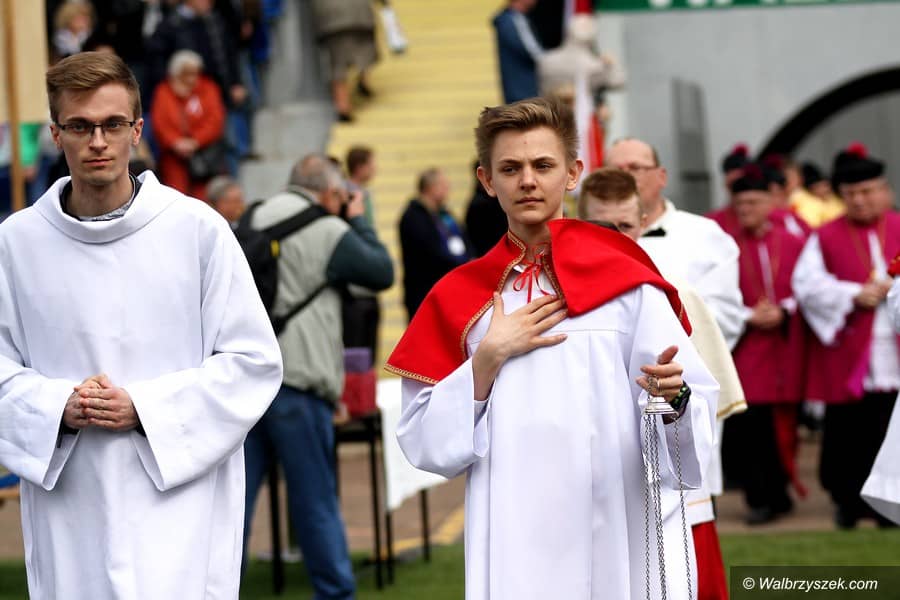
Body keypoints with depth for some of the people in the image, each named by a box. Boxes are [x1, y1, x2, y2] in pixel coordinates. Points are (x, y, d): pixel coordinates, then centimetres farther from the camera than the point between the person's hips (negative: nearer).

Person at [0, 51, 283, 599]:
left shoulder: (198, 229, -2)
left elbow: (254, 362, 0)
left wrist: (144, 408, -11)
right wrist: (58, 407, -11)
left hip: (180, 501, -2)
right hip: (68, 509, 2)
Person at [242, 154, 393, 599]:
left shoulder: (249, 225, 13)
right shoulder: (328, 232, -6)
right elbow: (382, 272, 4)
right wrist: (358, 220, 15)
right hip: (296, 383, -5)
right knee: (316, 501, 4)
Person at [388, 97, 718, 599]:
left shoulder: (625, 281, 0)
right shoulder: (458, 296, 7)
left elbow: (699, 412, -5)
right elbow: (423, 445, 2)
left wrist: (673, 398, -26)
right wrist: (488, 357, -7)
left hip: (619, 544, -1)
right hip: (513, 551, 1)